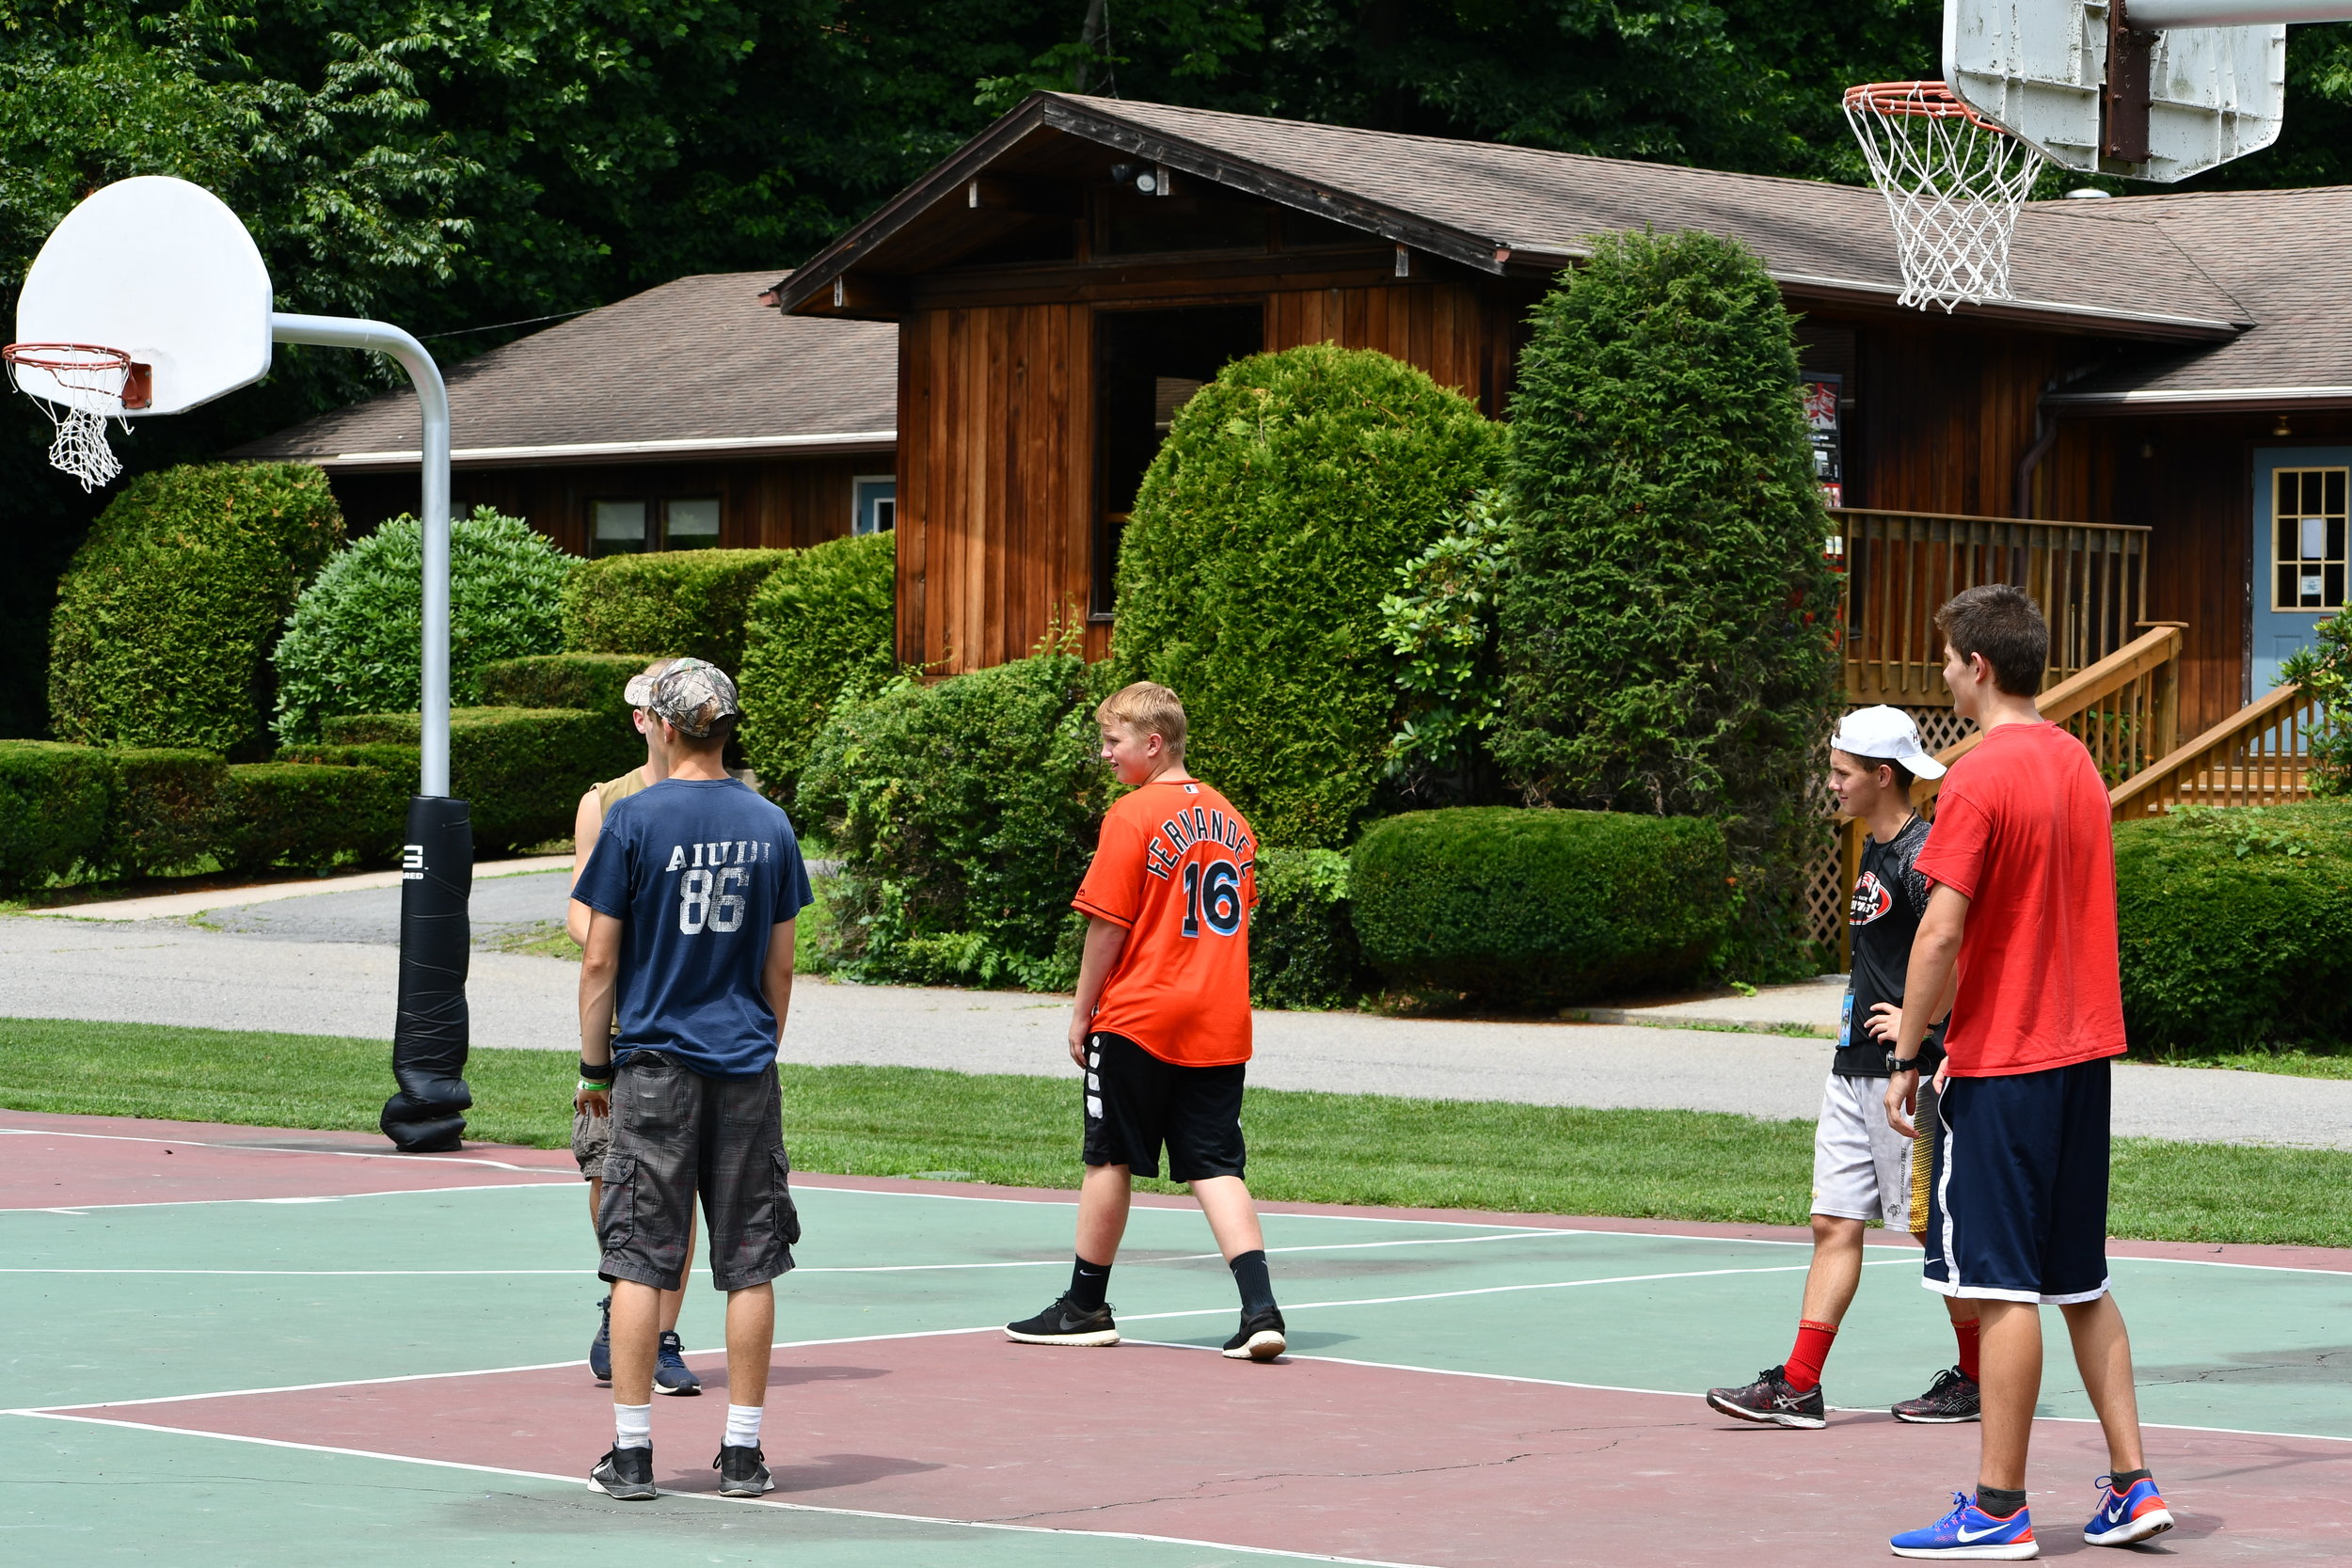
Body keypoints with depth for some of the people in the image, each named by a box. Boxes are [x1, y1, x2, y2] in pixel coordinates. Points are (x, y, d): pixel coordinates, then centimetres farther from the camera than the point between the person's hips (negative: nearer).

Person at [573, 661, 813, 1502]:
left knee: (640, 1258, 1)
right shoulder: (769, 823, 4)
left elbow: (600, 963, -5)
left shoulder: (634, 818, -6)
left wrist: (595, 1065, 5)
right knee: (749, 1263, 6)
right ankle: (743, 1452, 8)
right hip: (744, 1067, 3)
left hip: (655, 1062, -3)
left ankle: (631, 1451, 0)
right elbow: (779, 967, 10)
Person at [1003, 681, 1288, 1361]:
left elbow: (1108, 925, -11)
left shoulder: (1134, 815, -11)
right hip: (1219, 1024, 5)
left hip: (1137, 1019, -5)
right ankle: (1259, 1309, -12)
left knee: (1111, 1159, 8)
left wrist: (1082, 1015, -2)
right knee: (1215, 1166, 2)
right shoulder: (1230, 818, 9)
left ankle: (1086, 1306, 18)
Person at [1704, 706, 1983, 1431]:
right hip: (1855, 1071, 9)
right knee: (1835, 1224, 5)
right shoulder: (1875, 850, 14)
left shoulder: (1923, 857, -15)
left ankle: (1977, 1379, 13)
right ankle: (1799, 1386, 4)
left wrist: (1924, 1033, -18)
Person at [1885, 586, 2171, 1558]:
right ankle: (2131, 1485, 14)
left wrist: (1907, 1057, -10)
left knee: (2003, 1288, -4)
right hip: (2085, 1049, 8)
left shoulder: (1980, 778, -15)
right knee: (2081, 1282, 14)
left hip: (2002, 1061, -8)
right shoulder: (2077, 763, 11)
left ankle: (1997, 1511, -1)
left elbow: (1941, 933, -18)